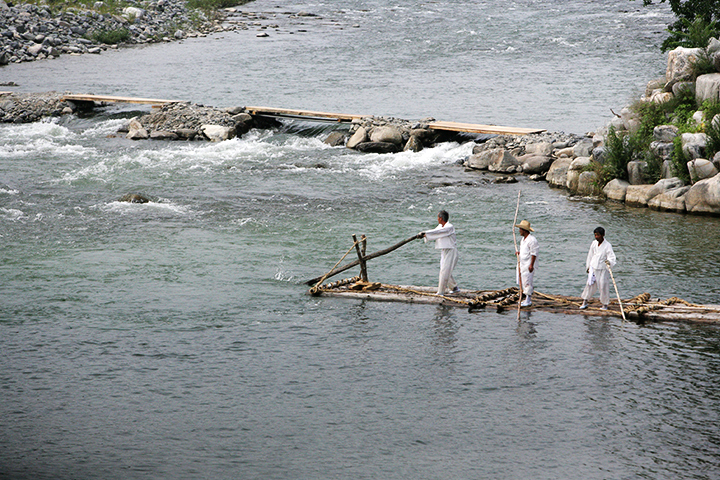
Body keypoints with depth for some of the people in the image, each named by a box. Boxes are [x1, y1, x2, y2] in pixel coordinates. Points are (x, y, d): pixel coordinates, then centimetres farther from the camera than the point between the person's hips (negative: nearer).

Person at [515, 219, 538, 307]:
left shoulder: (532, 240, -15)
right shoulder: (523, 239, 16)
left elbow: (534, 253, -17)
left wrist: (531, 265, -21)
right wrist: (519, 253, 6)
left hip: (529, 264, -10)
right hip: (522, 264, 10)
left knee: (527, 282, -10)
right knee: (522, 282, 9)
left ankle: (528, 300, -8)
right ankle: (527, 299, 15)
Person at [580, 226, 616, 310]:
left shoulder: (607, 246, -13)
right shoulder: (594, 243, 3)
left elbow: (612, 257, -19)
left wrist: (609, 262, -42)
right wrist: (588, 266, 19)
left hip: (603, 269, -5)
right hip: (593, 268, 5)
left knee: (603, 286, 0)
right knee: (590, 284, 9)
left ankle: (605, 305, 13)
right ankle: (584, 302, 21)